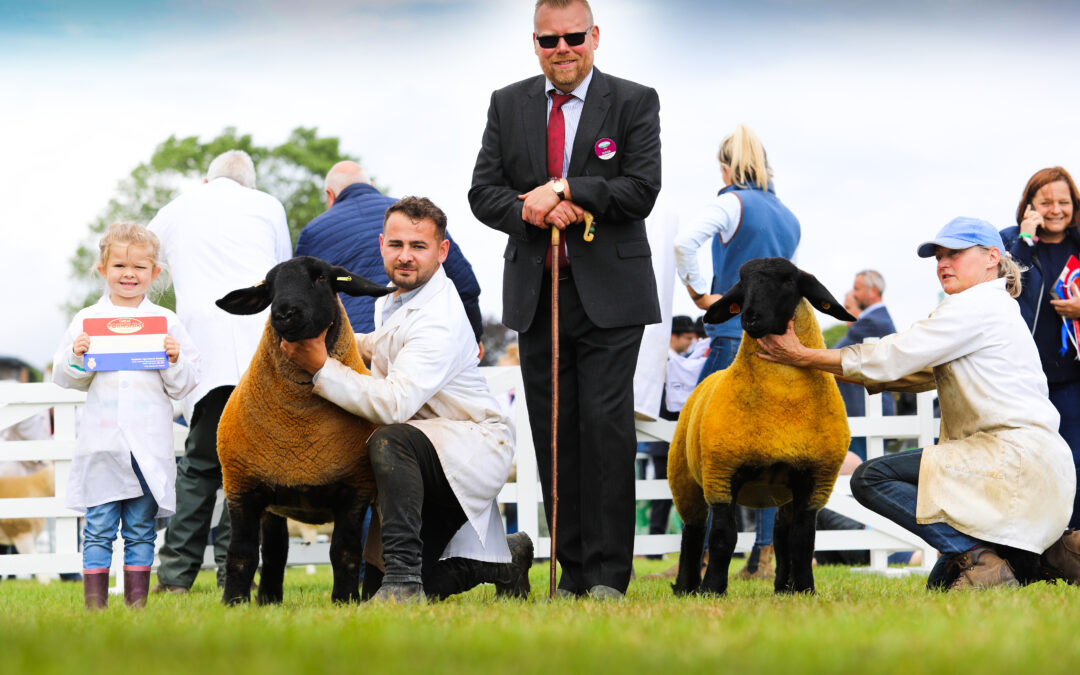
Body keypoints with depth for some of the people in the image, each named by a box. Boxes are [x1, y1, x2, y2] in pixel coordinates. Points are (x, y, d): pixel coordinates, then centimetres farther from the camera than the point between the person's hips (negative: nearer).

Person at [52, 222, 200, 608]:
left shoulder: (166, 322, 8)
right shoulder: (86, 320, 8)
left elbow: (183, 387, 10)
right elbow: (65, 378, 12)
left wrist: (175, 361, -9)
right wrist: (76, 357, -8)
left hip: (150, 443, 0)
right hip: (102, 442, 0)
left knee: (141, 529, 5)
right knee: (99, 526, -1)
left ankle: (138, 602, 9)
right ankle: (94, 602, 1)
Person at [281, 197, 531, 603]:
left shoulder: (439, 322, -23)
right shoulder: (396, 298, 8)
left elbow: (395, 404, -34)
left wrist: (322, 368, -35)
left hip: (477, 445, -9)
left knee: (389, 442, -39)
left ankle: (403, 576, -36)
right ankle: (503, 558, 26)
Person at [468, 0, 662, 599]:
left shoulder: (634, 102, 2)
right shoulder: (508, 105, 11)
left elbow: (642, 189, -8)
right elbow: (483, 193, 6)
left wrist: (564, 190, -15)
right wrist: (536, 213, -13)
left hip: (610, 296, -3)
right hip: (536, 295, 3)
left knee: (607, 426, -9)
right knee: (553, 432, 4)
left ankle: (608, 573, -6)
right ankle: (572, 571, 9)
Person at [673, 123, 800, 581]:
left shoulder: (732, 204, -6)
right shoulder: (788, 217, 16)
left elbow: (685, 241, -22)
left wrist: (699, 293, -12)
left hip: (735, 336, -7)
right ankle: (763, 556, 6)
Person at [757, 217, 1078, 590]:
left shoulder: (976, 306, -7)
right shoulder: (987, 309, 25)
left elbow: (892, 358, -9)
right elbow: (911, 373, 22)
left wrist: (804, 356, -3)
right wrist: (814, 360, 16)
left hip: (1018, 464, -10)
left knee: (871, 477, -14)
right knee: (942, 588, 16)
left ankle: (979, 558, -18)